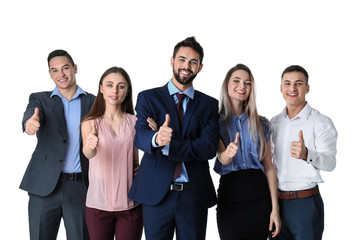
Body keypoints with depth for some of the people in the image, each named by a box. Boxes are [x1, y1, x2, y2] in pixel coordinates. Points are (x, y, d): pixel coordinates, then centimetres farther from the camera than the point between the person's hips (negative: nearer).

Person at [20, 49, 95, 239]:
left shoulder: (93, 102, 8)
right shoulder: (40, 99, 8)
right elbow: (31, 114, -14)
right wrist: (30, 123, -38)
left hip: (80, 188, 0)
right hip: (44, 187, 0)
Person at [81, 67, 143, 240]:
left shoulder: (134, 122, 4)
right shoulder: (90, 123, 0)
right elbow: (88, 153, -19)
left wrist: (140, 168, -5)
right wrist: (90, 147, -41)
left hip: (130, 204, 1)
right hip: (98, 203, -1)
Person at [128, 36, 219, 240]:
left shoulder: (209, 104, 8)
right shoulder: (148, 98, 5)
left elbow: (209, 148, -6)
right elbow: (140, 136, -10)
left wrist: (167, 145, -17)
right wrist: (156, 139, -35)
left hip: (195, 194, 1)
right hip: (157, 192, -1)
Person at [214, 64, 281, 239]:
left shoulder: (261, 124, 9)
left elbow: (269, 168, 5)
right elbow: (223, 159, -10)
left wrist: (275, 208, -2)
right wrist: (228, 153, -35)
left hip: (259, 195, 2)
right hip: (229, 194, -2)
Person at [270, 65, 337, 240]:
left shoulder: (321, 122, -7)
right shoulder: (274, 123, 11)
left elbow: (329, 162, -19)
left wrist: (306, 154, -39)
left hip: (305, 203, -5)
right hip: (276, 201, 5)